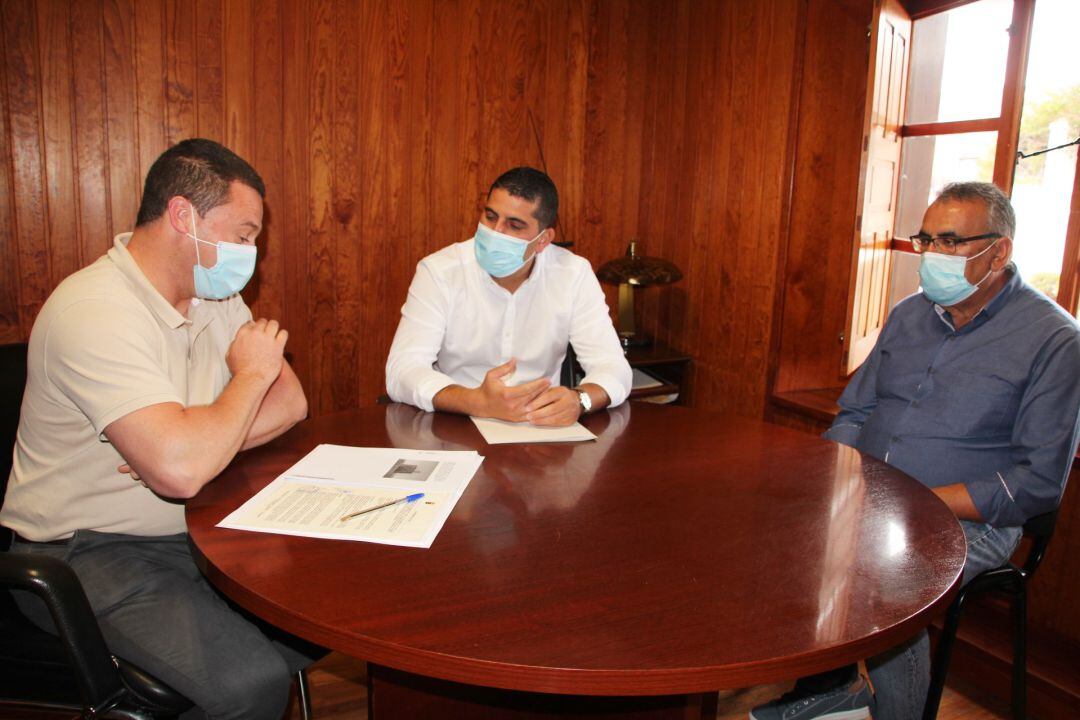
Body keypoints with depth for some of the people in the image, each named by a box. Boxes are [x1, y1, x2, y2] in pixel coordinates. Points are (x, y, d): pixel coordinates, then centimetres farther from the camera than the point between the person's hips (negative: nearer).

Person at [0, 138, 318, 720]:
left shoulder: (214, 295, 4)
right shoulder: (96, 310, -24)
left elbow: (290, 402, 1)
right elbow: (181, 468, -36)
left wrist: (197, 444, -18)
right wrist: (251, 374, -17)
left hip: (192, 529, 8)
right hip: (85, 551, -8)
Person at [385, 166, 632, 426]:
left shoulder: (574, 274, -4)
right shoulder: (438, 272, -10)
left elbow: (612, 368, -7)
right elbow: (402, 371, -18)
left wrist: (578, 399, -30)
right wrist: (479, 402, -35)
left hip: (541, 427, 0)